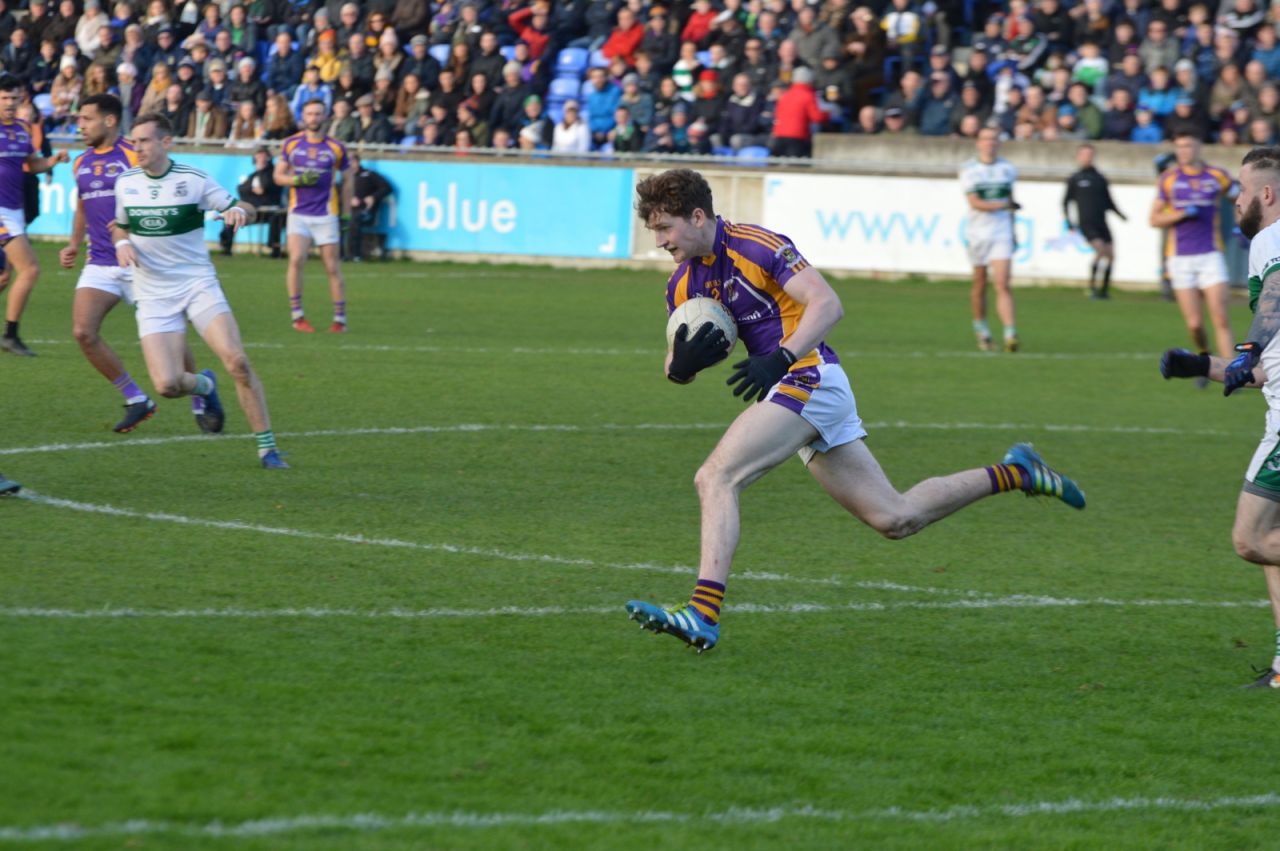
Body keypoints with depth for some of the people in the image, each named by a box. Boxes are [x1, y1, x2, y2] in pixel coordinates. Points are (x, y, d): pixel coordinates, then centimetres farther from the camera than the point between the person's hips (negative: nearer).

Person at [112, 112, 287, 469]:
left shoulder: (193, 180, -4)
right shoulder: (126, 182, 5)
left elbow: (245, 210, 2)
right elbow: (120, 226, 20)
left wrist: (239, 211, -22)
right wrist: (122, 243, -3)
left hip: (198, 284, -2)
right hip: (154, 295, 2)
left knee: (237, 362, -19)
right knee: (167, 384, -14)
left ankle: (267, 448, -8)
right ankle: (204, 384, 25)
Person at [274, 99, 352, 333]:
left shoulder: (336, 147, 2)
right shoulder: (291, 144, 5)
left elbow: (347, 180, 10)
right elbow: (278, 175, 9)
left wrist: (347, 214, 7)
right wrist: (298, 179, -12)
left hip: (326, 215, 0)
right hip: (299, 214, 0)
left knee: (332, 268, 0)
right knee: (296, 259, -17)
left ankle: (340, 318, 11)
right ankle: (297, 316, -8)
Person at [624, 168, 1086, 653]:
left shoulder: (754, 246, -12)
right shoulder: (682, 285, 12)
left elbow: (828, 304, -19)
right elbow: (678, 370, 15)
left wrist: (780, 358, -31)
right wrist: (680, 363, -9)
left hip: (809, 377, -9)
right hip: (798, 392, 9)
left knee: (715, 479, -21)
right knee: (896, 519, 10)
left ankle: (704, 613, -29)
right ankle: (1014, 474, 24)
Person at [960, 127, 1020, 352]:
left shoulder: (1007, 169, 6)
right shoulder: (968, 170, -3)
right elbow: (975, 203, -12)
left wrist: (1012, 229, 21)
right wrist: (1005, 205, -14)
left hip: (1001, 233, 0)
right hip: (978, 232, 0)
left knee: (1003, 285, -12)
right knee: (980, 285, 9)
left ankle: (1010, 334, -19)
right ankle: (981, 330, 30)